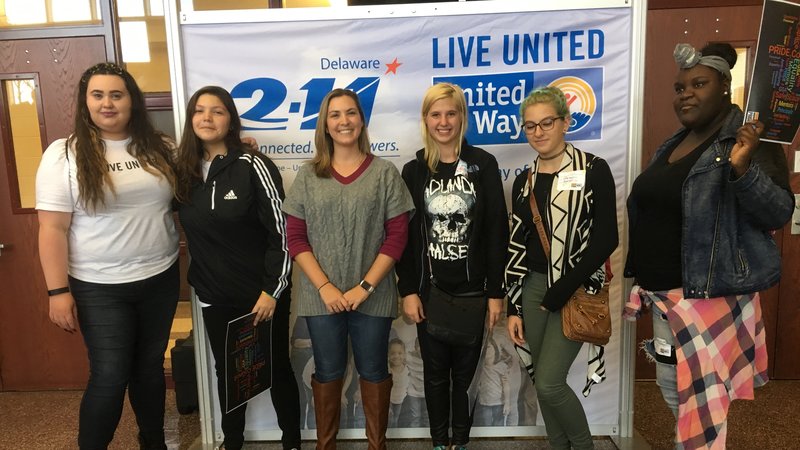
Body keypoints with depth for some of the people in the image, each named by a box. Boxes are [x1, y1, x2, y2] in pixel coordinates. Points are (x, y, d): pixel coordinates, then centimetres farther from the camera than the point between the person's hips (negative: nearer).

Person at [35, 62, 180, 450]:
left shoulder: (159, 148, 3)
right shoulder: (64, 154, -7)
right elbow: (52, 229, -9)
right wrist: (58, 291, -13)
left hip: (160, 279, 4)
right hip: (100, 289, -3)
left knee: (151, 366, 17)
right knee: (110, 377, 2)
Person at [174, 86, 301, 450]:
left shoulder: (253, 166, -13)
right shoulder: (183, 170, 3)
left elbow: (281, 232, -14)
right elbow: (193, 230, 13)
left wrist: (272, 290, -15)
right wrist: (198, 282, 8)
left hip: (262, 293, -4)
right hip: (214, 295, 5)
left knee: (276, 368, 10)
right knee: (226, 370, 18)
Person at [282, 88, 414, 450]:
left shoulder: (384, 172, -1)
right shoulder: (308, 175, 3)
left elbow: (397, 235, -4)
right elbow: (295, 238, 0)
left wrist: (365, 286, -11)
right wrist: (325, 287, -10)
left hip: (372, 295, -1)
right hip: (322, 296, 1)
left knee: (373, 371, 12)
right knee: (328, 372, 13)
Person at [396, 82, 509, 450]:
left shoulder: (483, 164, -1)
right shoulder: (413, 170, 2)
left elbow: (497, 231, -3)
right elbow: (403, 235, 1)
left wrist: (495, 291, -6)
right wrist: (407, 290, -5)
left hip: (471, 289, -1)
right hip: (429, 289, 1)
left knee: (465, 370, 11)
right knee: (435, 371, 11)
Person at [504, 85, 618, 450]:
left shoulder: (593, 170, -7)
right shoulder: (524, 182, 8)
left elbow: (606, 239, -12)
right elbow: (517, 246, 8)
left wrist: (563, 292, -15)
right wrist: (514, 306, 4)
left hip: (576, 290, -5)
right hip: (534, 287, 5)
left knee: (549, 383, -8)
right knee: (542, 382, 12)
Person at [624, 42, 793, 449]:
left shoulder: (748, 141, -10)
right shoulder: (672, 145, 12)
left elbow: (778, 212, -17)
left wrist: (742, 168, -35)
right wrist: (645, 280, 16)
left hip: (710, 292, -8)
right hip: (665, 291, 8)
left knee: (702, 398, -1)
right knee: (673, 390, 20)